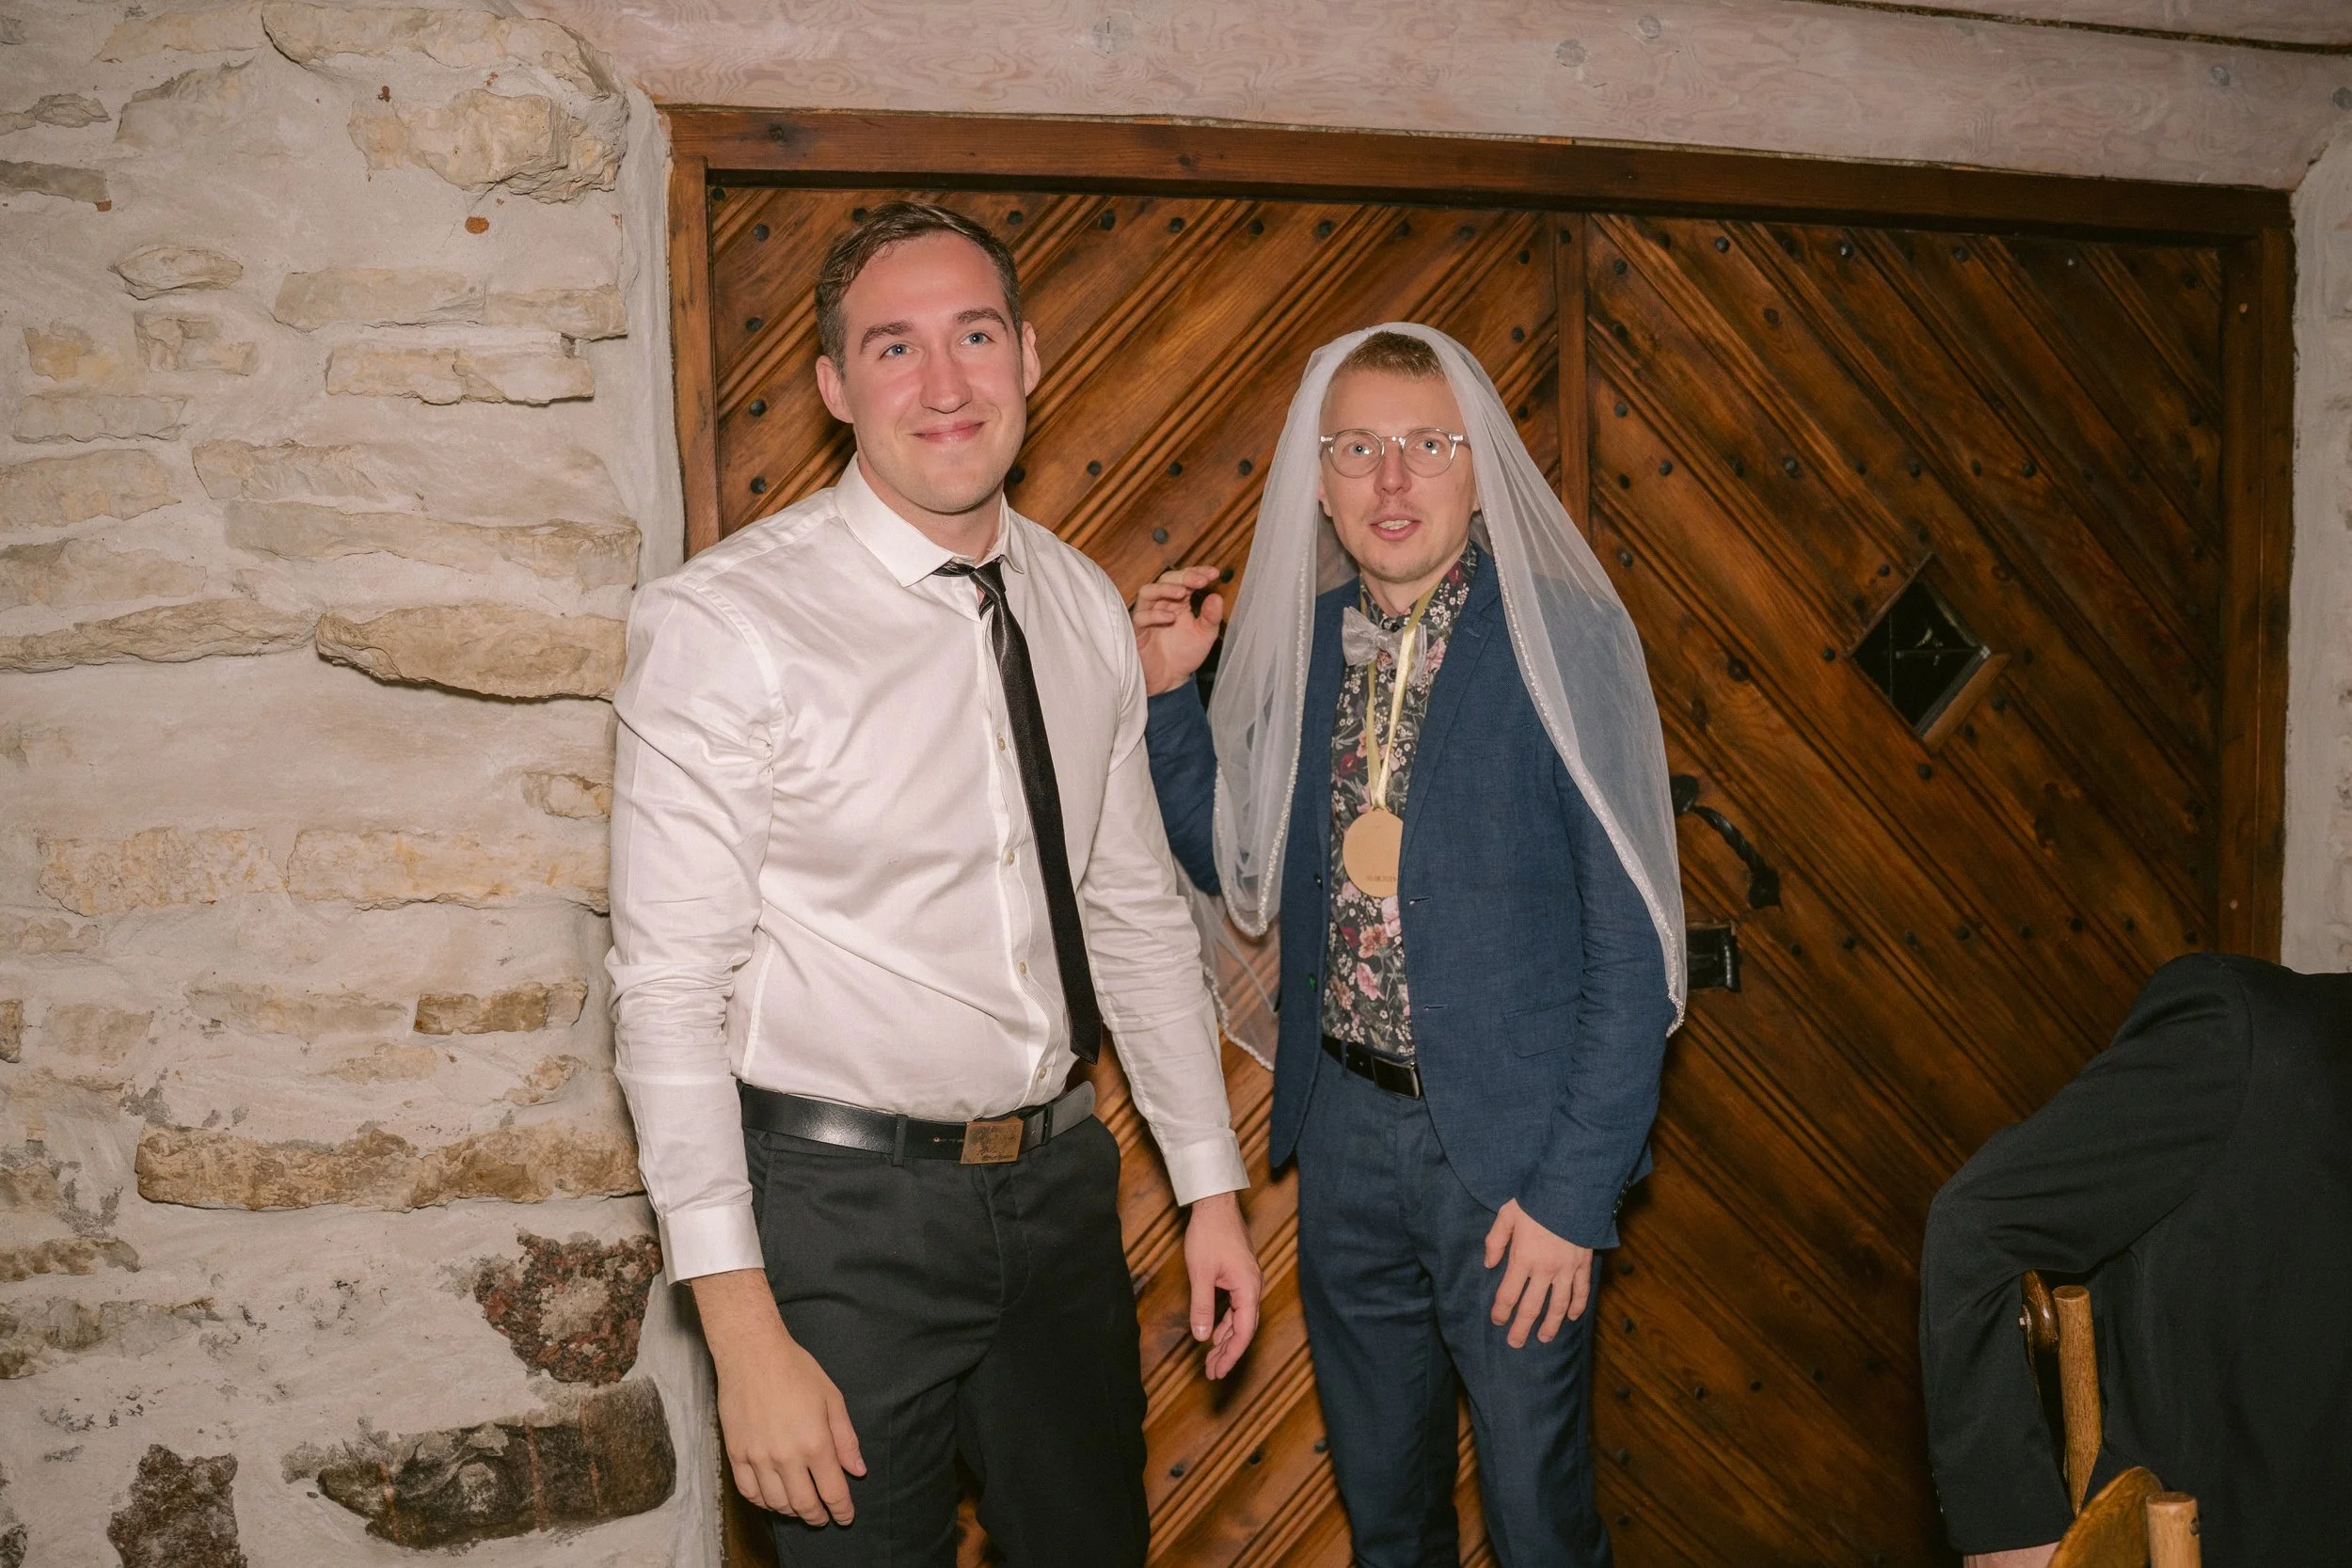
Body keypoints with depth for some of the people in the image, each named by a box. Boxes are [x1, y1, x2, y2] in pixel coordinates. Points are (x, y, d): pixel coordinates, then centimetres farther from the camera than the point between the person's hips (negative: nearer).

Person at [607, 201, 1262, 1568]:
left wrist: (1211, 1186, 11)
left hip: (1059, 1181, 6)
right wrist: (745, 1335, -17)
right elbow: (671, 993, -16)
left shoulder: (1085, 607, 2)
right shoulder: (726, 623, -16)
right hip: (847, 1201, -5)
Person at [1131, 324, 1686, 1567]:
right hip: (1343, 1127, 4)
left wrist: (1573, 1191, -15)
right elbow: (1232, 863, 12)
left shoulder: (1564, 640, -12)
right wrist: (1169, 689, -1)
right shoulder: (1296, 642, 2)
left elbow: (1633, 944, -12)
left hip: (1505, 1139, -4)